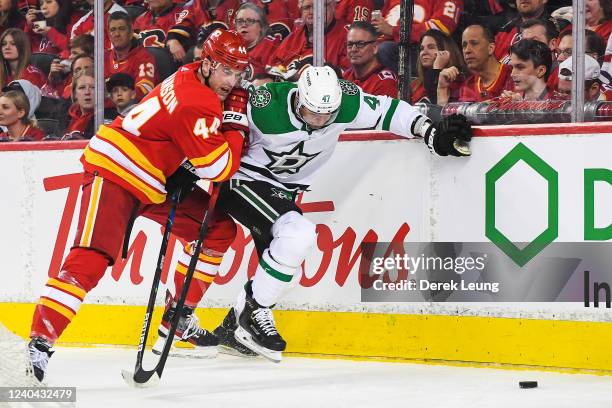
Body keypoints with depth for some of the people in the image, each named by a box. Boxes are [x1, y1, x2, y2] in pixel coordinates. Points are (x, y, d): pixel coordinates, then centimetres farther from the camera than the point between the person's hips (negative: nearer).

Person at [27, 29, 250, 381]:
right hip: (114, 170, -10)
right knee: (92, 258, -24)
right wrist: (236, 129, -9)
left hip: (156, 180, 10)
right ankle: (40, 341, -28)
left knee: (218, 230, 10)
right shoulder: (194, 102, -24)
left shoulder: (199, 78, 4)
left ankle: (178, 315, 20)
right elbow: (216, 168, -22)